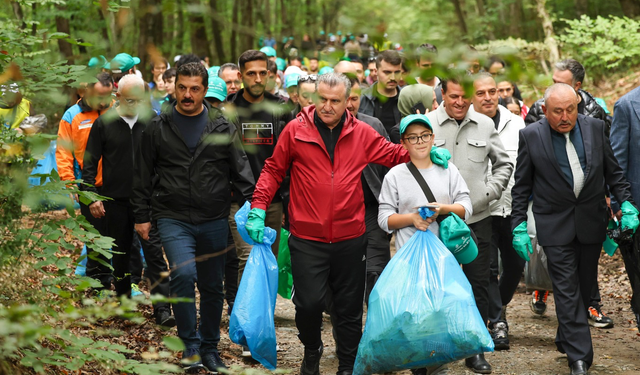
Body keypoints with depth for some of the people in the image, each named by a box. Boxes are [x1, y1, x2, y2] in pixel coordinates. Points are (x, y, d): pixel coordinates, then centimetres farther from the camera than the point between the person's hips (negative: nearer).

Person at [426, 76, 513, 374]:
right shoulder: (427, 124, -1)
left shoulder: (485, 125, 6)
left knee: (478, 284, 5)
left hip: (478, 218, 2)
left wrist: (491, 191, 2)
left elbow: (504, 164, 16)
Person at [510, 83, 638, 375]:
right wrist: (519, 227, -5)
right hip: (556, 226, -3)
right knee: (567, 291, -6)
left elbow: (613, 171, 8)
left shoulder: (595, 128, 0)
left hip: (592, 222, 3)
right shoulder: (531, 136, -7)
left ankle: (566, 339, 33)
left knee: (584, 287, 12)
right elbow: (521, 186, -1)